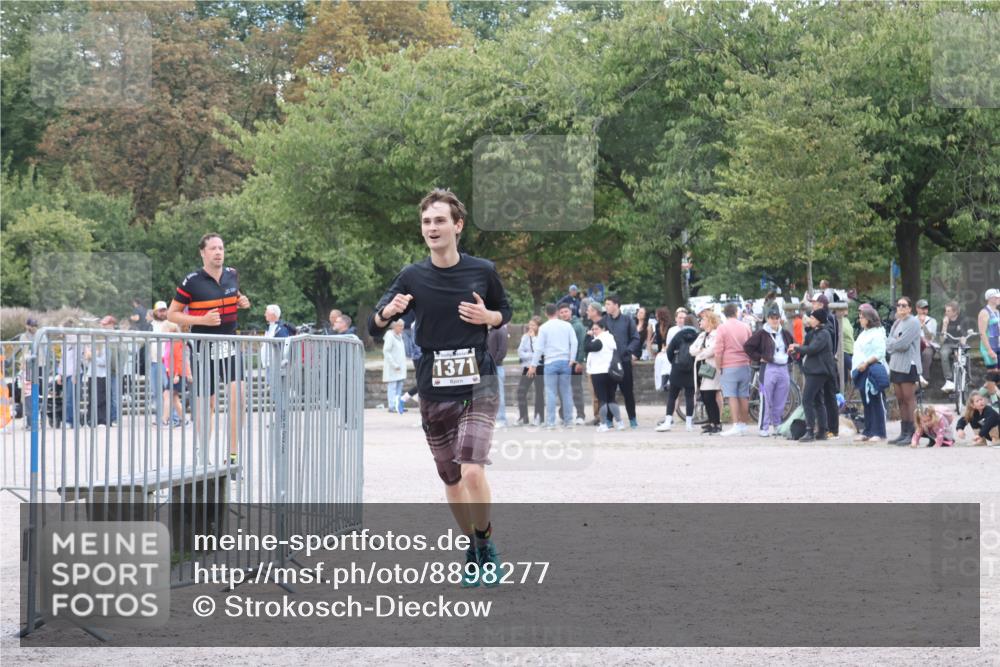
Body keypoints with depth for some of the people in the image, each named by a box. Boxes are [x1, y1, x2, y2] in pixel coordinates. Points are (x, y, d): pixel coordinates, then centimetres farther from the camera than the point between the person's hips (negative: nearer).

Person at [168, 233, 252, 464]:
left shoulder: (232, 275, 6)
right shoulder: (192, 282, -9)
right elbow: (172, 314, -5)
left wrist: (242, 302, 3)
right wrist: (202, 320, -17)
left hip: (230, 345, 4)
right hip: (205, 348, -4)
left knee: (237, 396, -9)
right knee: (207, 404, 1)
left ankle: (233, 454, -2)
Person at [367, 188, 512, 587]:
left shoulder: (483, 271, -1)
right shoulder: (412, 277, 0)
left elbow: (507, 313, 14)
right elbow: (374, 327, 0)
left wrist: (487, 317, -8)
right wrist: (388, 311, -22)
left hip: (478, 386, -2)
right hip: (434, 392, 2)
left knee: (472, 472, -18)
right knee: (451, 481, 11)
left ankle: (486, 544, 3)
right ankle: (472, 548, 30)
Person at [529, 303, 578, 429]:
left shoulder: (544, 328, -1)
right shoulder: (567, 325, 6)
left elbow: (539, 347, -3)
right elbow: (574, 343, 0)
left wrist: (533, 365, 2)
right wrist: (572, 360, 4)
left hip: (550, 362, -3)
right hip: (565, 361, 3)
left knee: (551, 393, -1)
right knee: (566, 392, 8)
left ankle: (550, 422, -5)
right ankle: (568, 421, 9)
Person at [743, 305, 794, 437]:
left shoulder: (785, 334, 12)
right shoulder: (761, 334, -4)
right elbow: (747, 346, -6)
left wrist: (789, 357, 12)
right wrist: (758, 358, -8)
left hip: (783, 368, 5)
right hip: (768, 369, -5)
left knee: (780, 401, 9)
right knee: (766, 400, -5)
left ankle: (778, 425, 20)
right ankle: (764, 428, -1)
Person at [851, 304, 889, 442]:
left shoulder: (877, 333, -8)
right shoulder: (863, 333, 20)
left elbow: (880, 353, -17)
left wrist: (866, 363, -21)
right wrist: (855, 368, 16)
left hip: (873, 372, -9)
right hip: (862, 373, 9)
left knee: (877, 403, -6)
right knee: (866, 404, 11)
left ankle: (879, 433, -6)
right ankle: (867, 431, 15)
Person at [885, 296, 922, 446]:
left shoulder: (913, 323, -7)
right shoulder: (897, 323, 18)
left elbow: (902, 344, -16)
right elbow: (889, 343, 11)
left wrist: (892, 343, 1)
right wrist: (896, 343, -7)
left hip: (908, 365, -8)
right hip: (896, 365, 8)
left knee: (909, 399, -8)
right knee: (900, 400, 8)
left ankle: (911, 433, -9)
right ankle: (903, 432, 10)